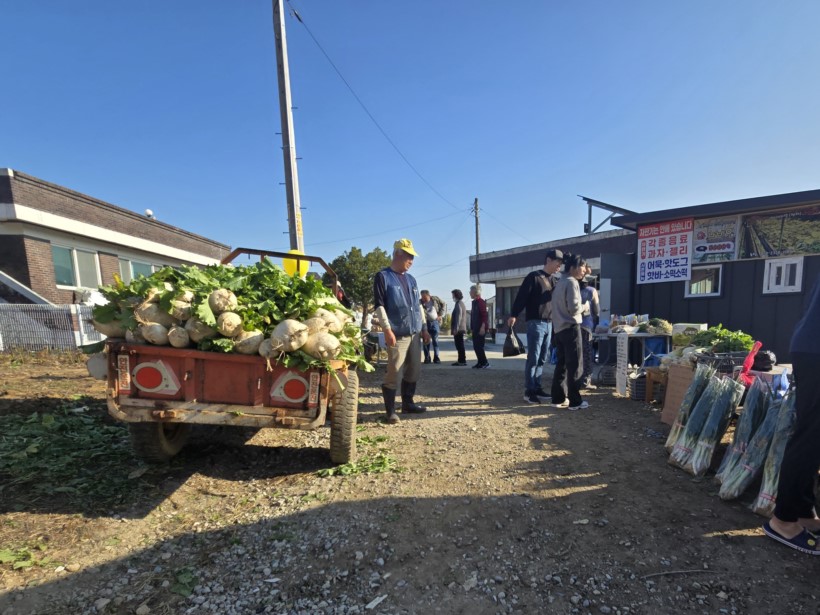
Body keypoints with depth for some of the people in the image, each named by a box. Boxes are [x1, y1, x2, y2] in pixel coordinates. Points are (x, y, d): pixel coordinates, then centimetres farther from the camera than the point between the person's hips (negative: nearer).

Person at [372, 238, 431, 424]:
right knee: (394, 373, -6)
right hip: (397, 334, -7)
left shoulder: (411, 279, 18)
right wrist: (387, 329, -18)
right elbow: (379, 305, -10)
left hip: (414, 334, 7)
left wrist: (424, 328, 16)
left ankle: (407, 403, 27)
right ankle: (391, 410, 6)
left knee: (414, 371, 12)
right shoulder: (383, 276, -3)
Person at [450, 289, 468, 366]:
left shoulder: (458, 304, -12)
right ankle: (461, 360, 18)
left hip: (458, 329, -10)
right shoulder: (461, 303, 19)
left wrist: (456, 328, -21)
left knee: (459, 345, -6)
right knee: (460, 345, 13)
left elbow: (458, 317, -20)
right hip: (461, 329, 10)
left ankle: (462, 361, -3)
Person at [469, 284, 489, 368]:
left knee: (479, 346, -8)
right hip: (475, 328, 9)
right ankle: (480, 362, 18)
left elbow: (484, 315, -17)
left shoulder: (481, 302, -11)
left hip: (480, 328, -9)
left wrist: (483, 327, -22)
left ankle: (485, 362, 3)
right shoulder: (474, 302, 15)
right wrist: (471, 327, 18)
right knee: (476, 346, 10)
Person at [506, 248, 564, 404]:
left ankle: (536, 388, 20)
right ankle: (529, 391, 2)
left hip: (549, 324, 7)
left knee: (542, 359, 11)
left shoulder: (556, 280, 17)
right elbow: (522, 296, -12)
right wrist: (514, 315, -21)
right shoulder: (534, 276, -4)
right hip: (535, 323, -7)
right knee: (533, 358, -5)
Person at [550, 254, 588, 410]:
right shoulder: (572, 282, -10)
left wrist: (579, 308, 15)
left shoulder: (559, 283, 15)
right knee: (575, 365, -1)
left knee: (562, 364, 12)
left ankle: (558, 398, 17)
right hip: (570, 327, -8)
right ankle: (575, 401, 5)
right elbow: (573, 308, -18)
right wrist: (583, 308, 1)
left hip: (559, 328, 8)